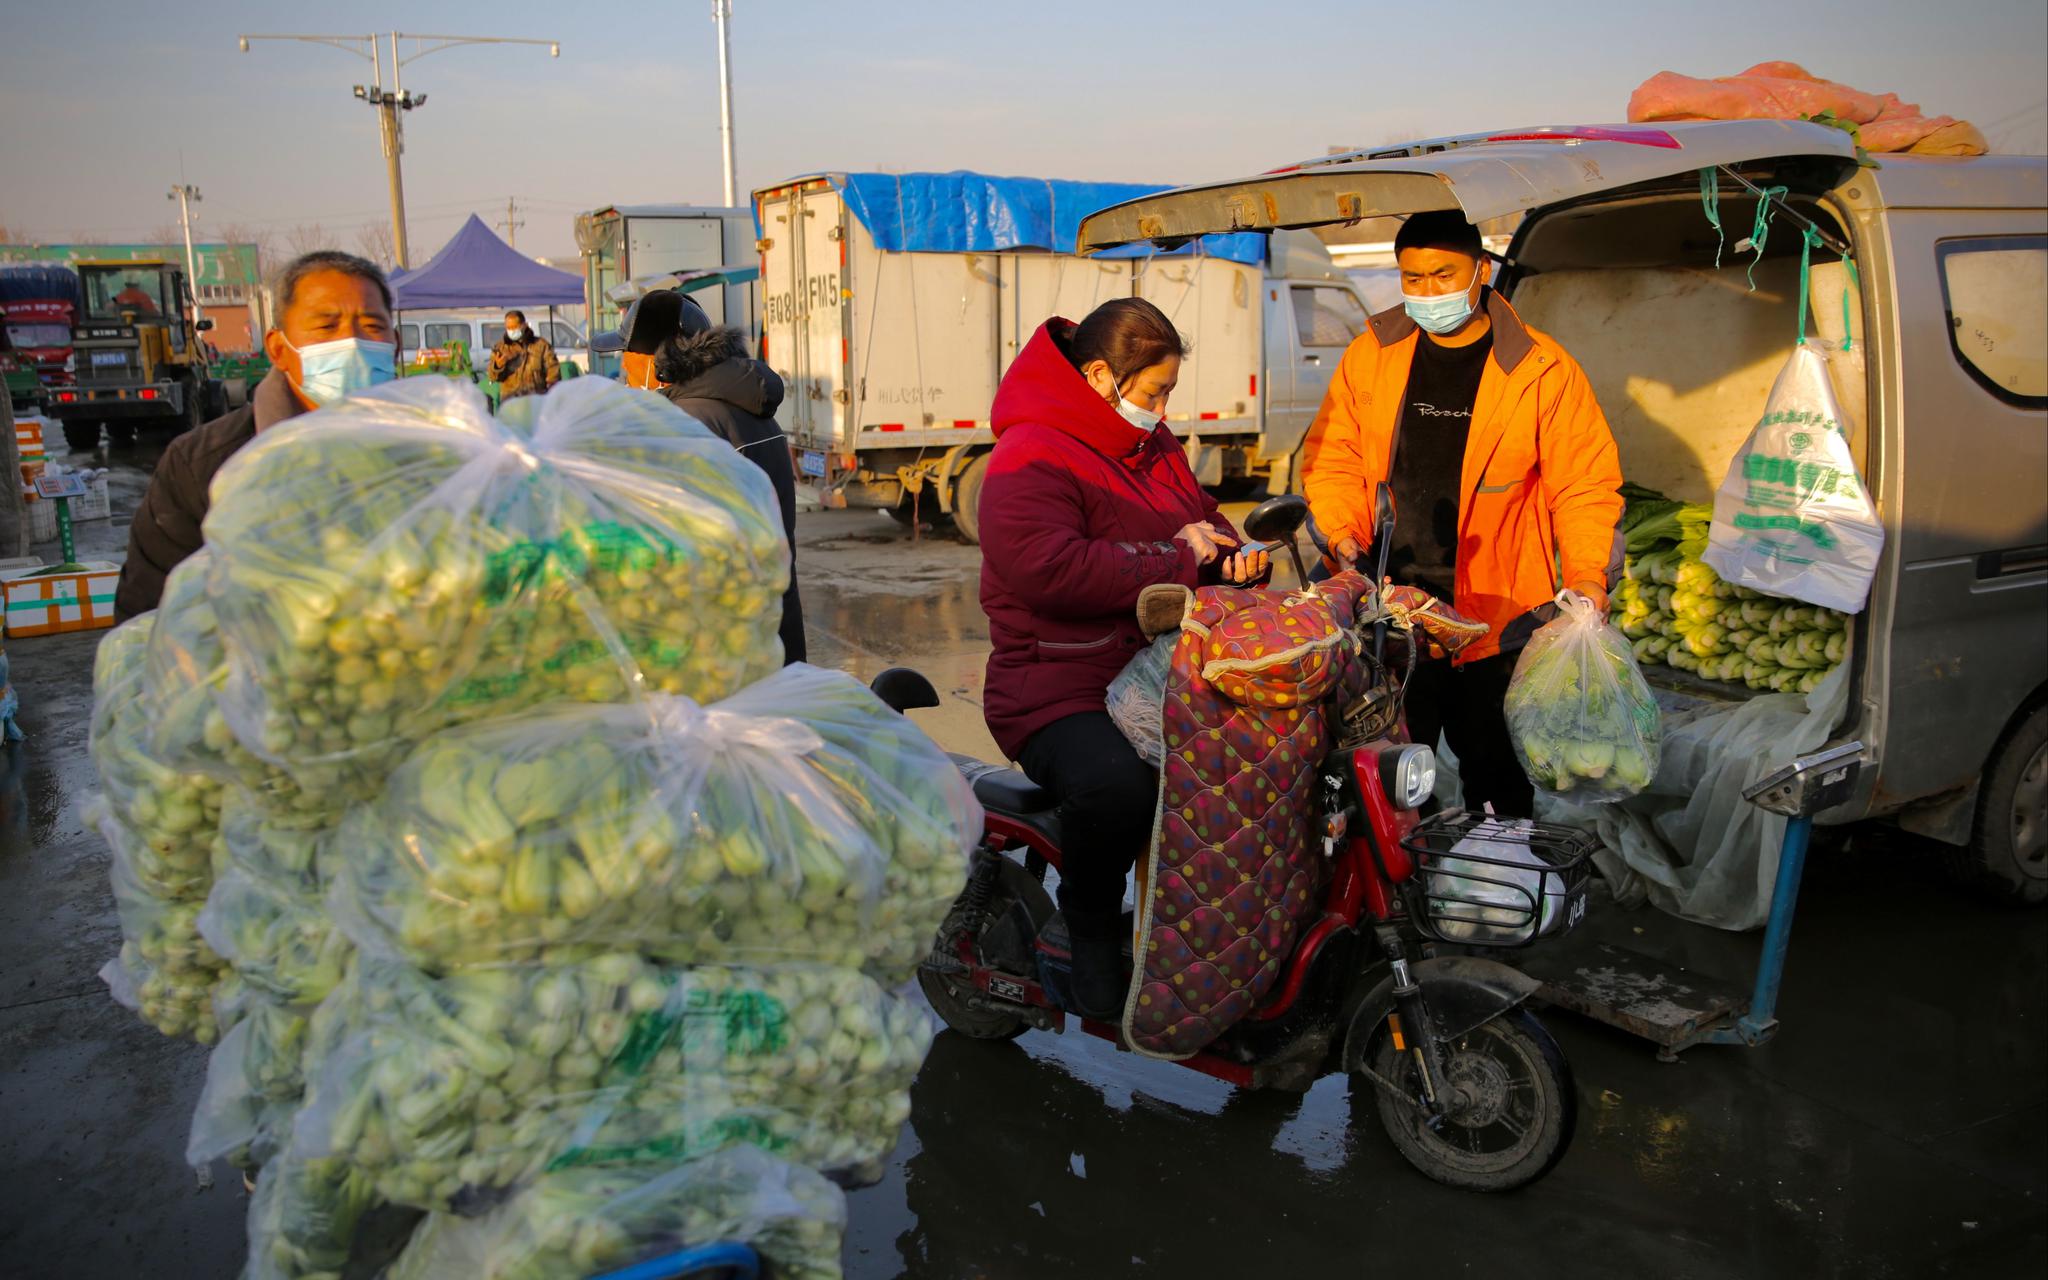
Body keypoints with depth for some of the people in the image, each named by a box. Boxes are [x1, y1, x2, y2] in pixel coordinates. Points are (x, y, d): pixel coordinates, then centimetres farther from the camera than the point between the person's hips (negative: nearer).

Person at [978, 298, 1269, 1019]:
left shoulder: (1155, 449, 19)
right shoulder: (1031, 460, -10)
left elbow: (1204, 519, 32)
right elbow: (1051, 572, -26)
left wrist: (1235, 555, 6)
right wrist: (1179, 562, -16)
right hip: (1062, 690, -8)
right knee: (1114, 784, -37)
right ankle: (1091, 930, -6)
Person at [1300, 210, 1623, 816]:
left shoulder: (1543, 370, -3)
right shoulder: (1370, 355, 4)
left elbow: (1585, 484, 0)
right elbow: (1334, 458, 9)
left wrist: (1588, 577, -12)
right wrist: (1342, 535, -7)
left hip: (1497, 618, -2)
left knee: (1494, 769, 9)